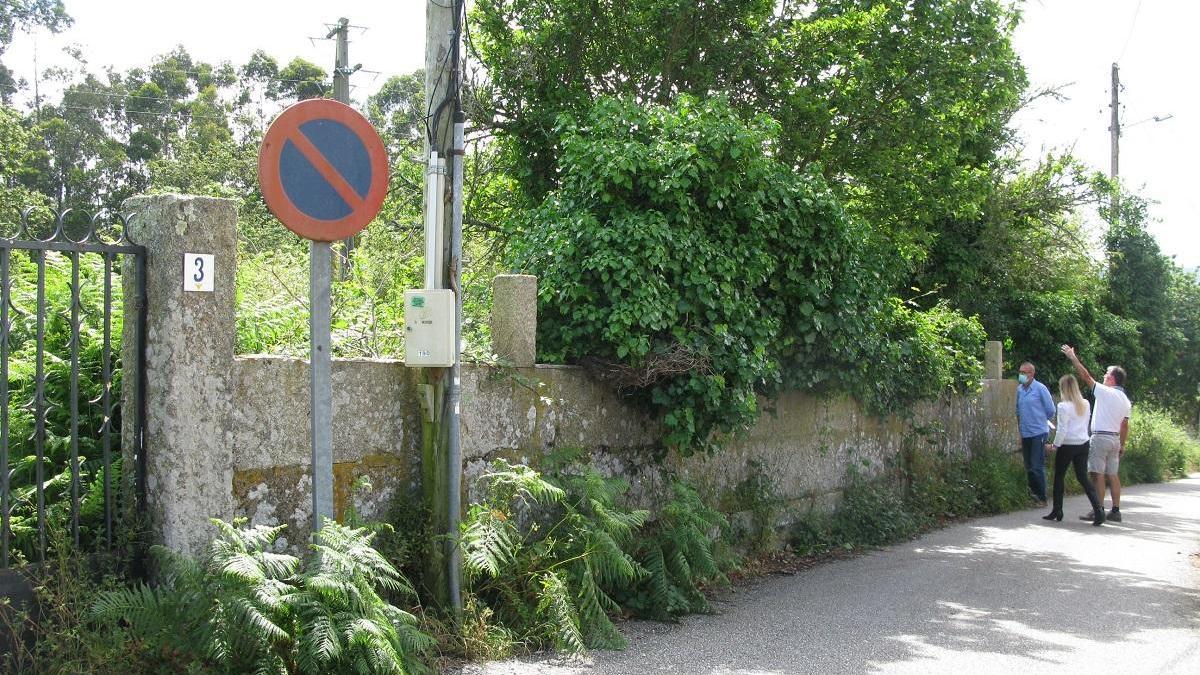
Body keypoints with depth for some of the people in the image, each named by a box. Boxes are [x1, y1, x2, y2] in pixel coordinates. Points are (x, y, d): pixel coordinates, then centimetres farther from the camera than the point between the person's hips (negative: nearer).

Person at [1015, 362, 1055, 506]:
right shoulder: (1019, 390, 8)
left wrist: (1041, 421, 9)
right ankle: (1033, 494, 21)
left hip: (1038, 433, -6)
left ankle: (1042, 498, 1)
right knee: (1028, 467, 11)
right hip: (1025, 433, 6)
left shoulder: (1040, 389, -8)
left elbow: (1051, 410, -2)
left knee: (1037, 468, -7)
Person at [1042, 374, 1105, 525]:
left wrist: (1054, 445, -4)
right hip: (1083, 444, 5)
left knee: (1059, 477, 11)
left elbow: (1062, 430, -16)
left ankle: (1057, 511, 17)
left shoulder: (1064, 406, -15)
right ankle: (1098, 510, -7)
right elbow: (1084, 425, 13)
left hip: (1067, 446, -5)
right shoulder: (1086, 404, 4)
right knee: (1083, 478, 7)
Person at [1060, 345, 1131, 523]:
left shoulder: (1105, 392, -10)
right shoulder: (1126, 400, 12)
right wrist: (1122, 445, 23)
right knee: (1112, 475, 9)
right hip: (1115, 439, 8)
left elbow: (1085, 376, -10)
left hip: (1100, 437, -8)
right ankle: (1115, 511, 9)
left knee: (1098, 474, -7)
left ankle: (1099, 510, -9)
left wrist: (1073, 357, -4)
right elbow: (1125, 425, 16)